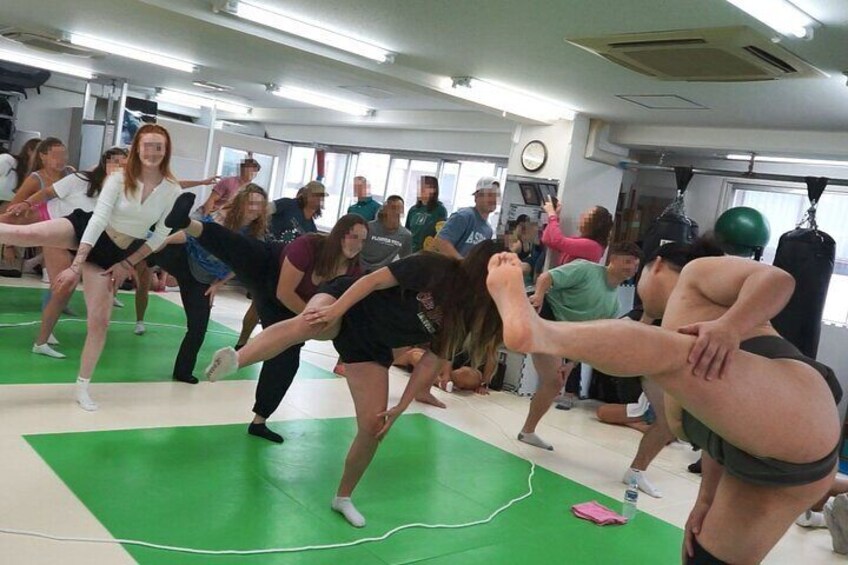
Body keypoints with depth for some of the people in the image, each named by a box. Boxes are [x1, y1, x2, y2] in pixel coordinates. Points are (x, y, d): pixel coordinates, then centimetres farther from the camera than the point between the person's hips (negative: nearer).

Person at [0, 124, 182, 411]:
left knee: (100, 320, -2)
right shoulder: (119, 179, -14)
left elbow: (160, 235, -2)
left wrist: (127, 263, -3)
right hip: (86, 229, -1)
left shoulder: (172, 191, -10)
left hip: (115, 254, 2)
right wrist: (76, 265, -25)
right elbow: (98, 219, -21)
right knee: (25, 233, -29)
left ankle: (82, 387, 11)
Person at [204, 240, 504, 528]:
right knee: (305, 325, -41)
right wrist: (336, 309, -31)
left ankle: (343, 497, 22)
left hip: (372, 347, 5)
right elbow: (373, 280, -20)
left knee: (374, 428, 0)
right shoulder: (435, 268, -18)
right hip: (351, 305, -5)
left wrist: (401, 407, -1)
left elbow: (432, 362, 2)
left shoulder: (465, 314, -2)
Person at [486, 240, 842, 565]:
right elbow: (715, 426, 30)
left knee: (664, 352, -27)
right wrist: (706, 501, 24)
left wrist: (729, 328, -22)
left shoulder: (696, 273, 13)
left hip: (793, 414, -9)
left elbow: (777, 280, -5)